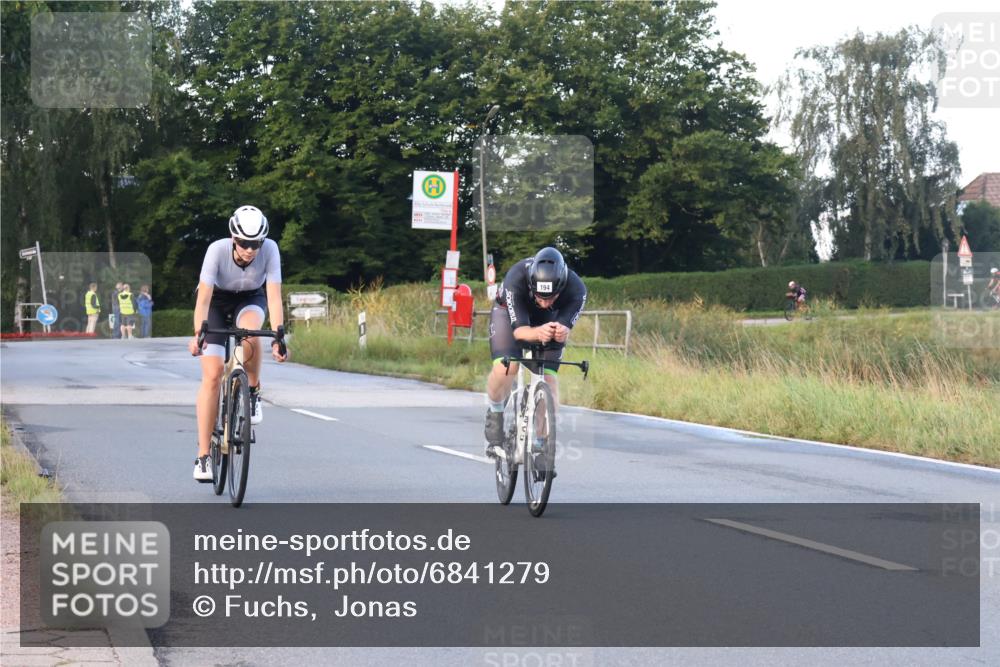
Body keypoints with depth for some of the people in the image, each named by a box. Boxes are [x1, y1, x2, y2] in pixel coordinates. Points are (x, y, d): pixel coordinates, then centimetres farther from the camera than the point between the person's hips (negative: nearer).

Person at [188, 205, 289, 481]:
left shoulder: (270, 250, -29)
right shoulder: (217, 250, -32)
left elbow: (274, 296, -31)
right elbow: (204, 297, -36)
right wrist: (197, 334, -50)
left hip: (251, 299, 1)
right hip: (218, 300, -1)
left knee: (250, 335, -37)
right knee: (212, 376, -12)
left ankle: (253, 393, -9)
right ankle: (203, 456, -6)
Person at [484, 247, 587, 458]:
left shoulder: (576, 290, -36)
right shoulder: (516, 280, -41)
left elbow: (565, 332, -37)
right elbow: (518, 330, -41)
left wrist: (562, 332, -62)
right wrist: (537, 333, -63)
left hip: (550, 320, 2)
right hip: (509, 312, -2)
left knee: (548, 376, -15)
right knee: (505, 368, -25)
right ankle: (494, 413, 4)